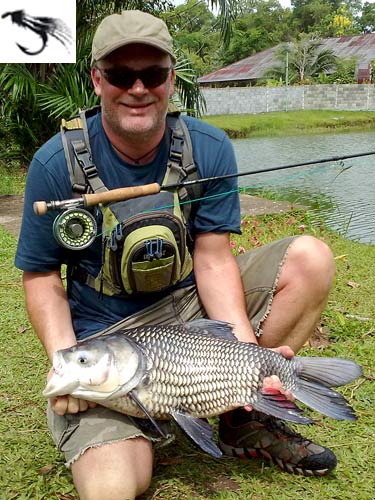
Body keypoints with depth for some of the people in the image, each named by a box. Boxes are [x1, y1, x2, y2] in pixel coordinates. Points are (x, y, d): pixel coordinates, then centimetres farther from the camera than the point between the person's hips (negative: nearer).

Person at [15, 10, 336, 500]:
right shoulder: (55, 164, -13)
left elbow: (213, 259, -9)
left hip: (189, 305, 4)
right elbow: (41, 276, -6)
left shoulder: (209, 148, -7)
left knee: (311, 258, -15)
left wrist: (246, 346, -24)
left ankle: (246, 417, -4)